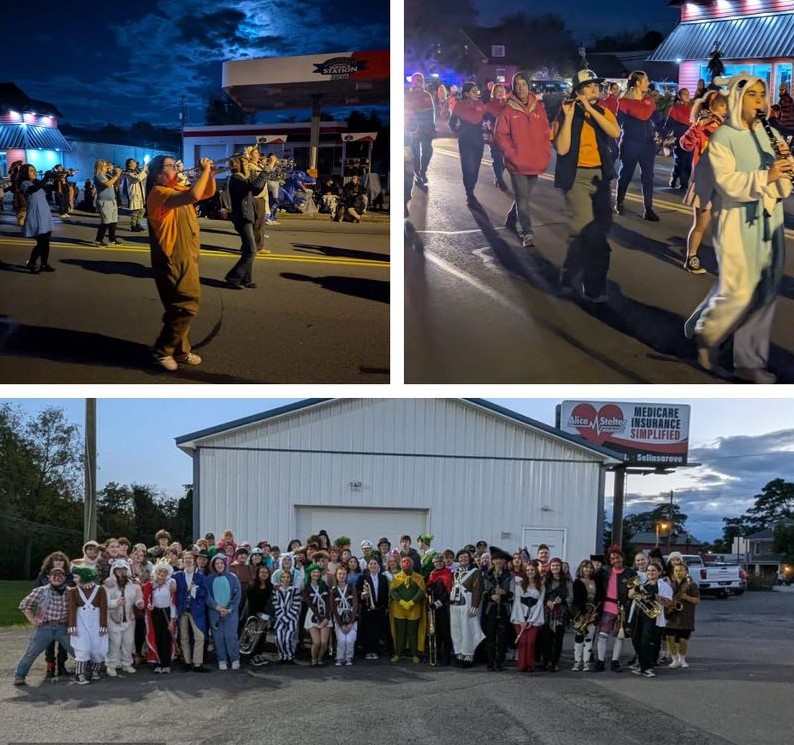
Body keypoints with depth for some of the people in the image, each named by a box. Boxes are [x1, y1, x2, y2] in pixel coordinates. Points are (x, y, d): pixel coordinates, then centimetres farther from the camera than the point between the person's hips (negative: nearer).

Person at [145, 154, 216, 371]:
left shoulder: (177, 190, 12)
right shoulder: (159, 193, -18)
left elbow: (208, 193, 20)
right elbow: (193, 195, -34)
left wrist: (210, 174, 2)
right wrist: (204, 171, -23)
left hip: (186, 257, 10)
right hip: (172, 260, -10)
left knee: (184, 306, 16)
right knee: (186, 306, -10)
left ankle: (179, 350, 26)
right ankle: (163, 351, 0)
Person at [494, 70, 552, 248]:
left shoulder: (539, 108, 5)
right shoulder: (508, 109, -5)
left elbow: (546, 133, 9)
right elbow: (500, 135, -5)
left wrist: (545, 156, 1)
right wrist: (512, 155, -12)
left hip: (535, 164, 4)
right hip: (517, 164, -4)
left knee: (524, 196, 15)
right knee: (523, 199, -5)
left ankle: (511, 220, 36)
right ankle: (527, 233, 1)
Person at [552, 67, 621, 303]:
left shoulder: (603, 112, 7)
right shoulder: (565, 113, -5)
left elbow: (615, 133, -15)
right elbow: (561, 149, -17)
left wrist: (590, 109, -19)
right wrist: (569, 116, -20)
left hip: (600, 175, 5)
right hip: (576, 176, -5)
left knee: (600, 228, 13)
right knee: (584, 230, -18)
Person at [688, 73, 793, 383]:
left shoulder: (769, 133, 10)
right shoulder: (722, 138, -7)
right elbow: (728, 182, -20)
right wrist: (765, 176, -32)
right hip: (738, 223, -6)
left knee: (765, 294, 6)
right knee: (739, 292, -8)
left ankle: (750, 361, 17)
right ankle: (705, 336, 20)